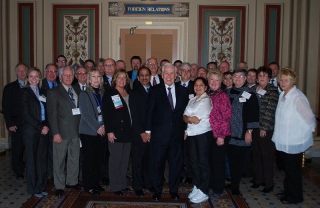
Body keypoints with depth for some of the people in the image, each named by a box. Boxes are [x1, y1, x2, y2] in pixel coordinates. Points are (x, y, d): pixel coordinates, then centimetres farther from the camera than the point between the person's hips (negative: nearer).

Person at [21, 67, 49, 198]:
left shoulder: (42, 92, 13)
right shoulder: (25, 92, -3)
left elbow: (46, 112, 12)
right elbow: (26, 114, -10)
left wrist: (46, 126, -4)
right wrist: (40, 127, -13)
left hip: (44, 130, 5)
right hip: (31, 130, -5)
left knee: (42, 158, 9)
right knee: (32, 158, 4)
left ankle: (41, 186, 20)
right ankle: (33, 188, 16)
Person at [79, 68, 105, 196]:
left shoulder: (102, 94, 10)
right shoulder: (84, 94, -4)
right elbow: (85, 114, -10)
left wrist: (104, 125, -5)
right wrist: (97, 127, -13)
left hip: (101, 131, 5)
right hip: (89, 132, -5)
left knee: (98, 159, 9)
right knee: (88, 159, 1)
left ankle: (95, 183, 23)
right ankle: (88, 186, 12)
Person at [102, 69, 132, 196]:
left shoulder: (129, 93, 14)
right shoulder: (109, 93, -3)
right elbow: (106, 114, -9)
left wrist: (132, 129, 9)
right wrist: (109, 131, -15)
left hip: (127, 132, 6)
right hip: (116, 132, -6)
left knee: (125, 160, 11)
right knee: (115, 160, 0)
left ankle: (123, 184, 22)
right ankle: (115, 186, 11)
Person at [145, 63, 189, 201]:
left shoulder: (183, 91, 7)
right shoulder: (155, 90, 0)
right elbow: (149, 111, -1)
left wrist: (185, 129, 4)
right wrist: (148, 130, -4)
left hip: (177, 134, 2)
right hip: (159, 134, -2)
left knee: (175, 163, 11)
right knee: (158, 163, 8)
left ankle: (173, 190, 27)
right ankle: (157, 191, 23)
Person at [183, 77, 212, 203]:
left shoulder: (207, 100, -9)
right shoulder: (192, 100, 14)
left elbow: (197, 119, -17)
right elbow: (185, 116, 6)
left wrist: (188, 118, -1)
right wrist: (190, 119, -14)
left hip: (203, 134, -7)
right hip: (191, 134, 7)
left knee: (202, 162, 0)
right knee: (193, 161, 13)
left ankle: (203, 192, 9)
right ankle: (197, 186, 26)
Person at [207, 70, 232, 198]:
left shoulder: (223, 96, -11)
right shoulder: (206, 95, 6)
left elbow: (226, 117, -13)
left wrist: (221, 136, -15)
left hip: (220, 135, -5)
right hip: (208, 133, 5)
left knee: (218, 162, 5)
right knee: (209, 161, 14)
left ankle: (218, 189, 22)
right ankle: (210, 185, 34)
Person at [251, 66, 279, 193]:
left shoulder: (273, 91, -6)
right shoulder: (254, 90, 11)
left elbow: (270, 111, -12)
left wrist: (264, 128, -14)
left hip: (267, 129, -5)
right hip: (255, 128, 5)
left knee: (267, 156, 2)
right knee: (256, 155, 12)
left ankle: (269, 183, 15)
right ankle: (258, 179, 27)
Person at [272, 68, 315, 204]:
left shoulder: (298, 98, -22)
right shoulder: (282, 95, 5)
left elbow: (310, 118, -22)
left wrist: (306, 133, -10)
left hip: (294, 142, -8)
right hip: (283, 141, 8)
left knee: (293, 170, 9)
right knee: (287, 169, 22)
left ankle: (295, 197, 27)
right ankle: (287, 192, 39)